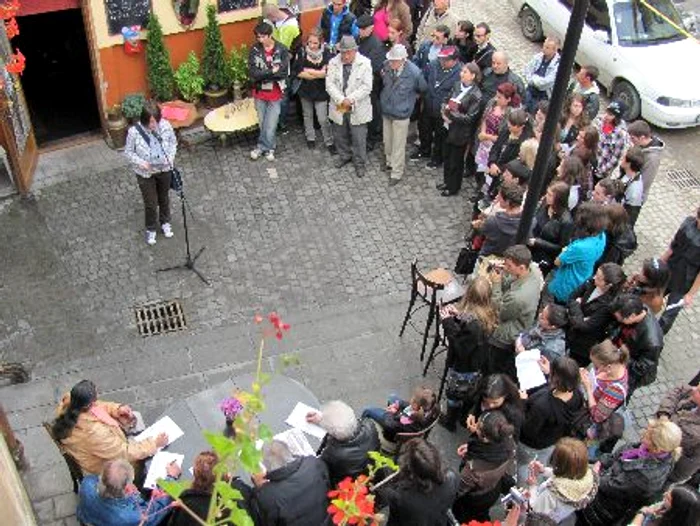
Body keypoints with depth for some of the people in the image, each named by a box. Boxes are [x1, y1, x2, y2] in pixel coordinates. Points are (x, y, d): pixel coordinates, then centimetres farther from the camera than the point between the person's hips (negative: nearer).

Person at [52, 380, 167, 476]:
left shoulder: (68, 402, -23)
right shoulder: (93, 432, -44)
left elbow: (100, 405, -1)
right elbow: (126, 453, -32)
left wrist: (117, 409, -16)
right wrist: (154, 443, -22)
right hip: (101, 467, -7)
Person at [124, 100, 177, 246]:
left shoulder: (165, 125, -19)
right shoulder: (134, 132, -26)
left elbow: (173, 142, 0)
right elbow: (128, 152, -12)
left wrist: (171, 156, -16)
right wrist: (141, 163, -26)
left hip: (164, 169, 3)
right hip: (145, 173, -3)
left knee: (164, 198, 24)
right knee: (150, 203, 12)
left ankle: (165, 222, 51)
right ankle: (151, 229, 38)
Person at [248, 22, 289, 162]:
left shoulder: (281, 50, -12)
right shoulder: (255, 49, -7)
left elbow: (284, 73, -19)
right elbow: (252, 73, -15)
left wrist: (262, 75, -19)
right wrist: (272, 71, -22)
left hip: (275, 94, -2)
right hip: (259, 93, 2)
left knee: (270, 125, 3)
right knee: (263, 123, 14)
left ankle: (262, 147, 23)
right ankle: (269, 147, 32)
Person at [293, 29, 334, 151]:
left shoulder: (326, 54, -14)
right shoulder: (302, 52, -11)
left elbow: (327, 73, -22)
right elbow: (297, 72, -17)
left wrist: (308, 71, -18)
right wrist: (318, 73, -19)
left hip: (321, 91, -2)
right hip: (305, 90, 3)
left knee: (323, 119, -2)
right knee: (307, 115, 19)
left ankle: (329, 141, 16)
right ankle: (310, 138, 38)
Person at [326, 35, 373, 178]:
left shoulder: (365, 63, -12)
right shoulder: (333, 62, -4)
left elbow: (366, 86, -14)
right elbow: (330, 84, -8)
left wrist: (350, 99, -22)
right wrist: (340, 100, -20)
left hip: (358, 108, -3)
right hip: (339, 107, 3)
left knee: (359, 138, 5)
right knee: (340, 135, 19)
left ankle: (360, 163, 23)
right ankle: (344, 156, 43)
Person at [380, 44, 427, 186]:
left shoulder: (414, 72, -24)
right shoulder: (387, 66, -14)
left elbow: (423, 88, -3)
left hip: (401, 113, -4)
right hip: (386, 110, 4)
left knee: (398, 145, 6)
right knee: (387, 140, 21)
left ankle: (396, 173, 20)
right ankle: (389, 161, 46)